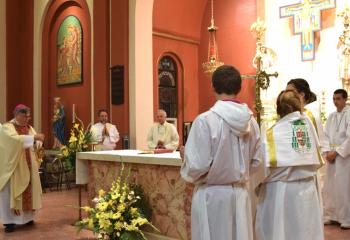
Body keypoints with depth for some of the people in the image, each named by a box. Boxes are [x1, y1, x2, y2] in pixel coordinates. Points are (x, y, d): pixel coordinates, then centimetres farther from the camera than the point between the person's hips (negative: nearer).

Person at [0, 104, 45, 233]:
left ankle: (26, 217, 20)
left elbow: (35, 142, 8)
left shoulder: (29, 128, 11)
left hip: (28, 167, 7)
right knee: (11, 192, -4)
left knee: (28, 191, 9)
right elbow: (15, 139, -29)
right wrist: (33, 137, -33)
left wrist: (38, 142, -16)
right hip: (13, 166, -6)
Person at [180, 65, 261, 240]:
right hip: (240, 193, 5)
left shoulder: (205, 120, -18)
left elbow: (197, 166, -18)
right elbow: (255, 162, 5)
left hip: (212, 195, -5)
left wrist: (186, 154, 2)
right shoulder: (251, 121, -2)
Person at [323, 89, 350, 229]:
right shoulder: (331, 116, 11)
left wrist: (336, 152, -15)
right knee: (330, 186, 8)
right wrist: (327, 152, -4)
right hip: (331, 155, 6)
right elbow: (326, 136, 10)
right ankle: (331, 215, 19)